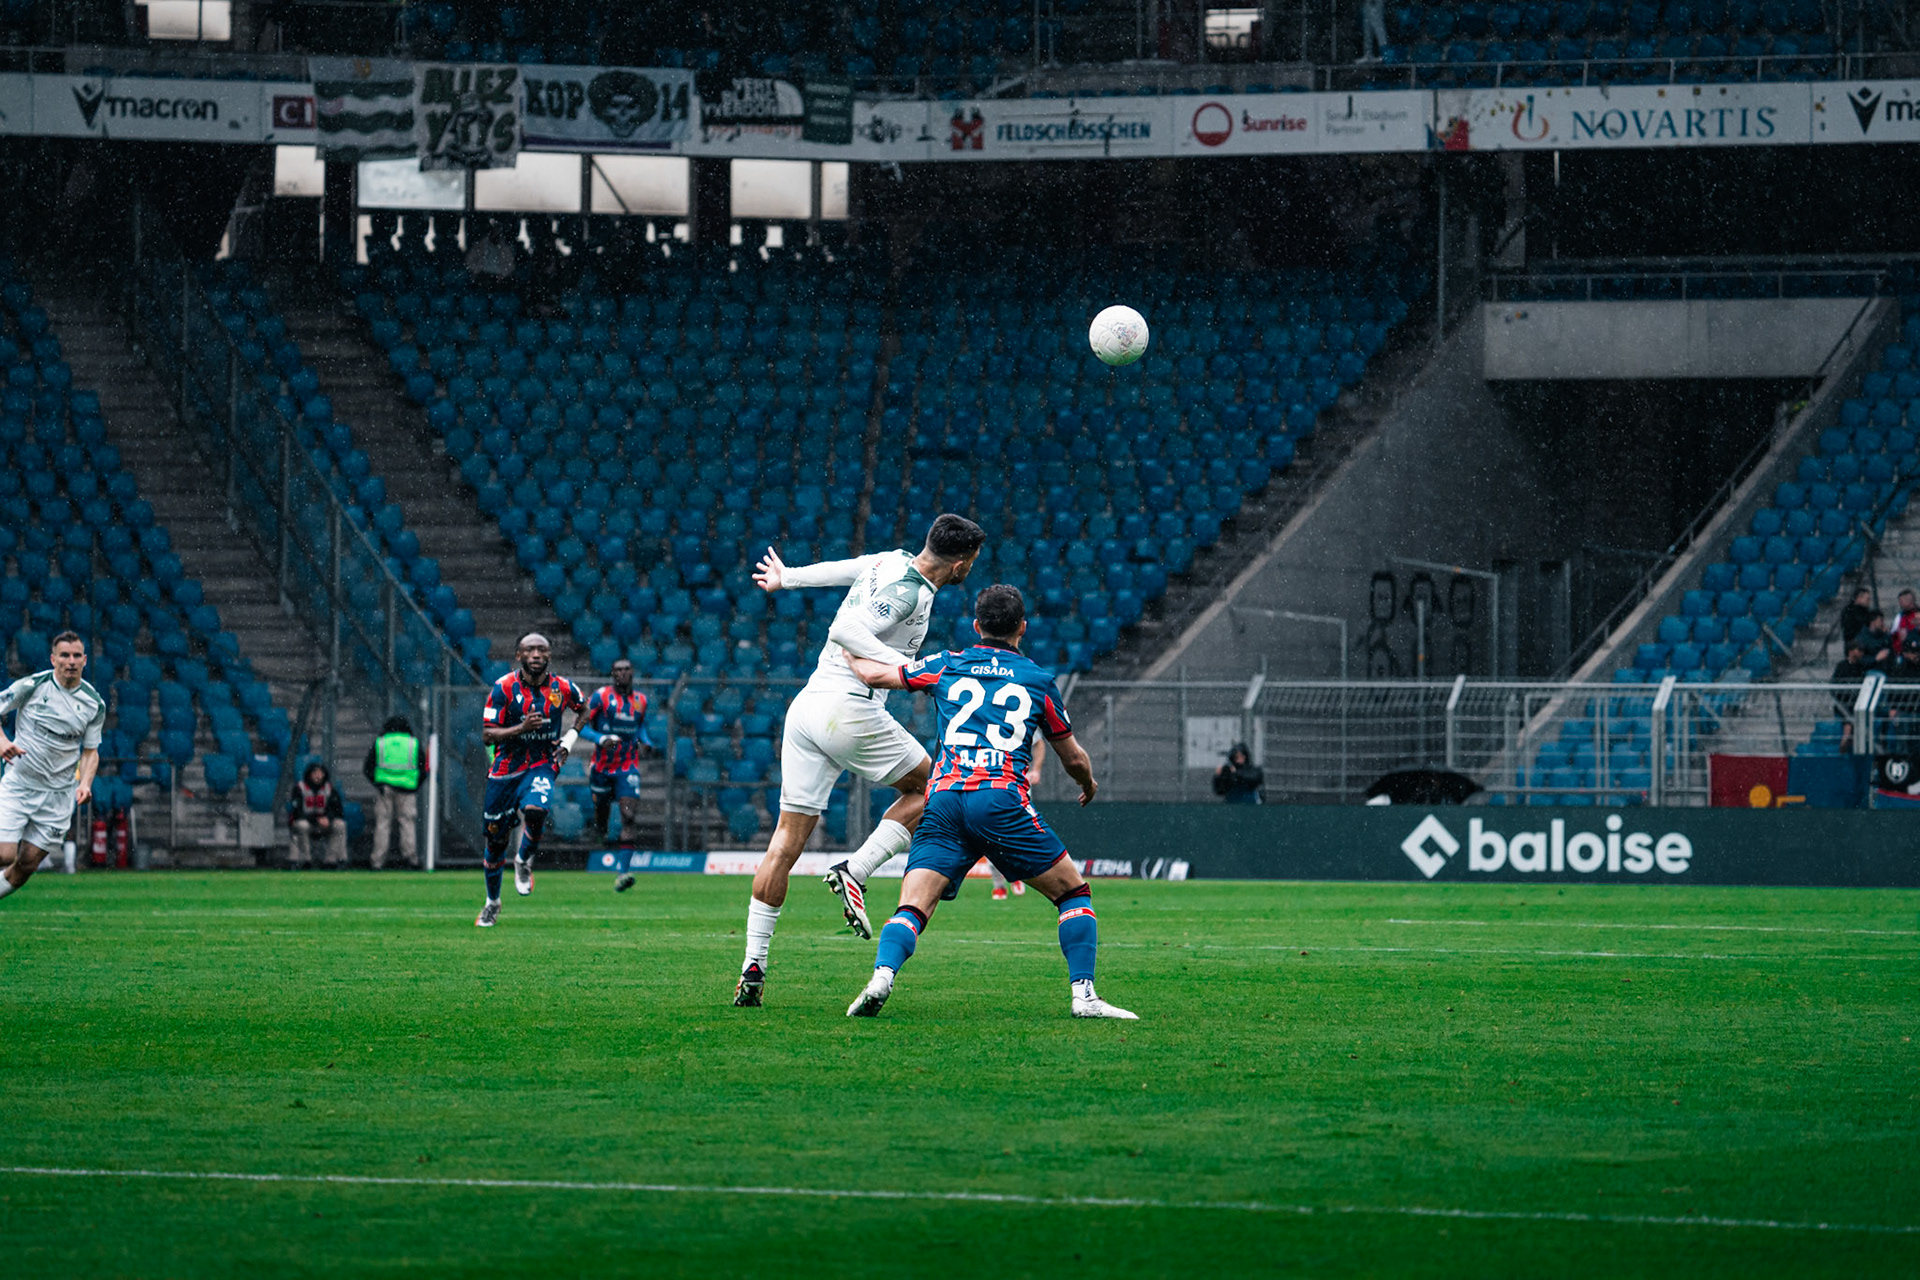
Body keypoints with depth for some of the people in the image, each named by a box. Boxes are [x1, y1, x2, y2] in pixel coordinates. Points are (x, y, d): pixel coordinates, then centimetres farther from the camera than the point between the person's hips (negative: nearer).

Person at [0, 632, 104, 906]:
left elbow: (90, 750, 9)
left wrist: (85, 784, -9)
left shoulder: (94, 704, 1)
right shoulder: (32, 686, -9)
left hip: (58, 796, 3)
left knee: (27, 864, 1)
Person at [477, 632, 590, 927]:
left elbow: (582, 710, 19)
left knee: (534, 810, -32)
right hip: (506, 767, 0)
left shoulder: (562, 688, -4)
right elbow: (487, 735, -12)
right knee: (496, 839, 8)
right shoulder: (504, 687, -11)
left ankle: (524, 861, 0)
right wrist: (522, 728, -26)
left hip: (542, 766, 0)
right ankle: (492, 902, 30)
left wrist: (570, 739, 3)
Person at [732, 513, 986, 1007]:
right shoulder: (909, 592, -12)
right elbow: (845, 631, -22)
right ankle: (854, 872, -3)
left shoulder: (891, 562, 13)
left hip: (806, 707, 9)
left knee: (787, 840, 5)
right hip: (848, 709, -9)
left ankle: (752, 968, 2)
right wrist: (907, 667, -27)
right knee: (931, 788, 12)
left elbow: (833, 570, 31)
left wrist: (785, 578, 49)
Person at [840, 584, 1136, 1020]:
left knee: (912, 908, -4)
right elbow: (1073, 759, 24)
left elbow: (873, 674, 25)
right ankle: (1084, 995, 0)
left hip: (943, 798, 2)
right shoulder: (1039, 680, 16)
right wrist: (1089, 784, 47)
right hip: (1002, 798, -2)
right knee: (1073, 890, 12)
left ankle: (883, 973, -32)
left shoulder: (947, 665, 18)